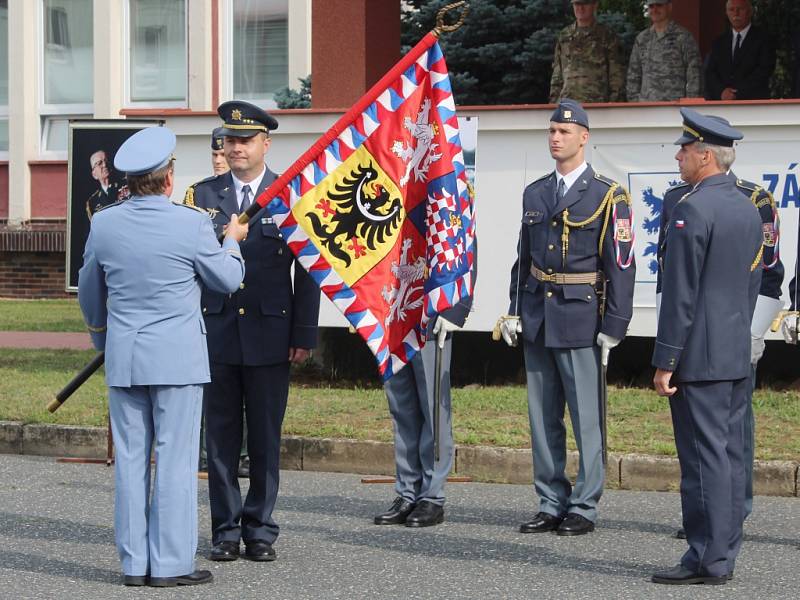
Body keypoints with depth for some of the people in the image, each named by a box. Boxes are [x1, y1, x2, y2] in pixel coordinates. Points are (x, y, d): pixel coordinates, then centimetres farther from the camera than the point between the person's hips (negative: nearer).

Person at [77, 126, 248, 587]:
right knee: (175, 459, 0)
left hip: (123, 357, 4)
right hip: (178, 357, -4)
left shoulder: (104, 225, 1)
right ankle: (171, 564, 1)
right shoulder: (192, 224, -12)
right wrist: (232, 241, 22)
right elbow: (228, 281, 3)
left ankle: (135, 562, 12)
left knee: (130, 459, 8)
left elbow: (89, 294, 15)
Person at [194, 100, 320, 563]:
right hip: (217, 330, 2)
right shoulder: (205, 195, 6)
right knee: (221, 436, 5)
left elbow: (307, 270, 1)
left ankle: (260, 529, 13)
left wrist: (305, 335, -4)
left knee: (266, 438, 4)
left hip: (270, 334, -2)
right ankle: (226, 529, 12)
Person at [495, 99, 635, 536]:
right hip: (537, 320, 6)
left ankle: (584, 508, 6)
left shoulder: (607, 196, -5)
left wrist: (613, 327, -11)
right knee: (543, 418, 9)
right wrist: (515, 311, 9)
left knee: (586, 418, -1)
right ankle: (551, 505, 17)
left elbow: (621, 266, -7)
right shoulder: (534, 194, 12)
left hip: (580, 320, -6)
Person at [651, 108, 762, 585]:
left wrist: (665, 362, -14)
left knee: (704, 457, -6)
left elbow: (679, 294, -17)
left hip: (699, 358, -9)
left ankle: (707, 559, -5)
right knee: (730, 455, 10)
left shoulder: (692, 210, -15)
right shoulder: (748, 209, 13)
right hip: (738, 356, 9)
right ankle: (724, 554, 15)